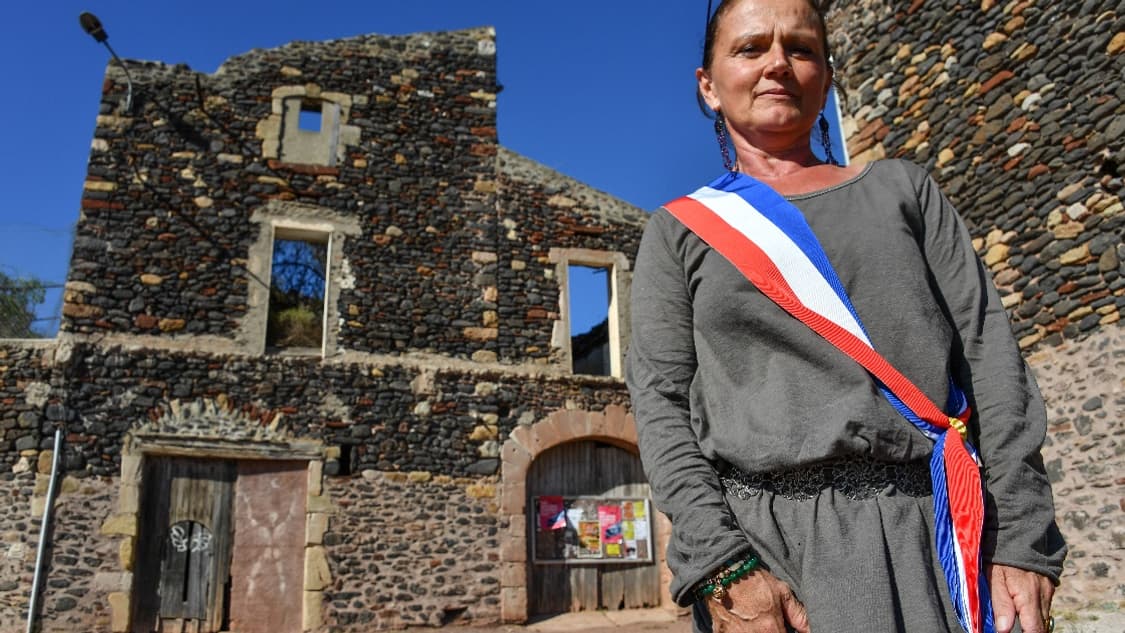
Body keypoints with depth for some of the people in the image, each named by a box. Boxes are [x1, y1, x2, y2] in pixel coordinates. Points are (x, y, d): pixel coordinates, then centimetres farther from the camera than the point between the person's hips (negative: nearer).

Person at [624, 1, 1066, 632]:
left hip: (930, 532, 2)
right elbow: (660, 399, -1)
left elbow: (990, 354, 6)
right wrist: (724, 568, -13)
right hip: (763, 543, -1)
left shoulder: (901, 188, 12)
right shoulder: (679, 231, 8)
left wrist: (1024, 541, -3)